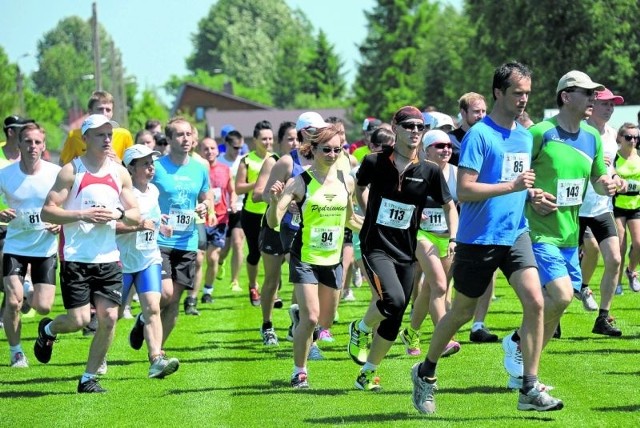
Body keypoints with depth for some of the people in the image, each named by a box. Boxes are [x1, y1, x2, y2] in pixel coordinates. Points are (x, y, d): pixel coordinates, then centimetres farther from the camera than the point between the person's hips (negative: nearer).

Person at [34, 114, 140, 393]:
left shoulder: (120, 173, 10)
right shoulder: (71, 171, -4)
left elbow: (135, 215, 12)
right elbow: (47, 212, -8)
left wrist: (117, 214, -10)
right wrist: (82, 215, -20)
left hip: (108, 258, 4)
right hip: (75, 258, -4)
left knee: (109, 318, -4)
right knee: (78, 320, -9)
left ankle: (89, 378, 10)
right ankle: (47, 330, 26)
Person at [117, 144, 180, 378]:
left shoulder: (154, 191, 9)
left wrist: (160, 226, 13)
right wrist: (137, 226, -29)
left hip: (149, 259, 5)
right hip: (122, 260, -5)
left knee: (152, 308, -14)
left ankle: (156, 359, -24)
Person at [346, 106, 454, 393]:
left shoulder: (429, 172, -2)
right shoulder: (375, 163, -6)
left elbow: (449, 206, 9)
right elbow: (359, 188, 16)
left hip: (406, 251, 3)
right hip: (376, 247, -3)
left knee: (392, 323, 6)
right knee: (393, 299, -28)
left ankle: (367, 375, 23)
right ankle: (360, 330, 3)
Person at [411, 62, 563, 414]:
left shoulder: (525, 136, 10)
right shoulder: (479, 135, -13)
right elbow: (464, 190, -19)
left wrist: (532, 196, 3)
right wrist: (513, 186, -24)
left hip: (515, 235, 5)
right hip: (479, 238, -5)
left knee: (534, 301, -13)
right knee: (462, 312, 8)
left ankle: (530, 390, -8)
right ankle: (426, 372, 32)